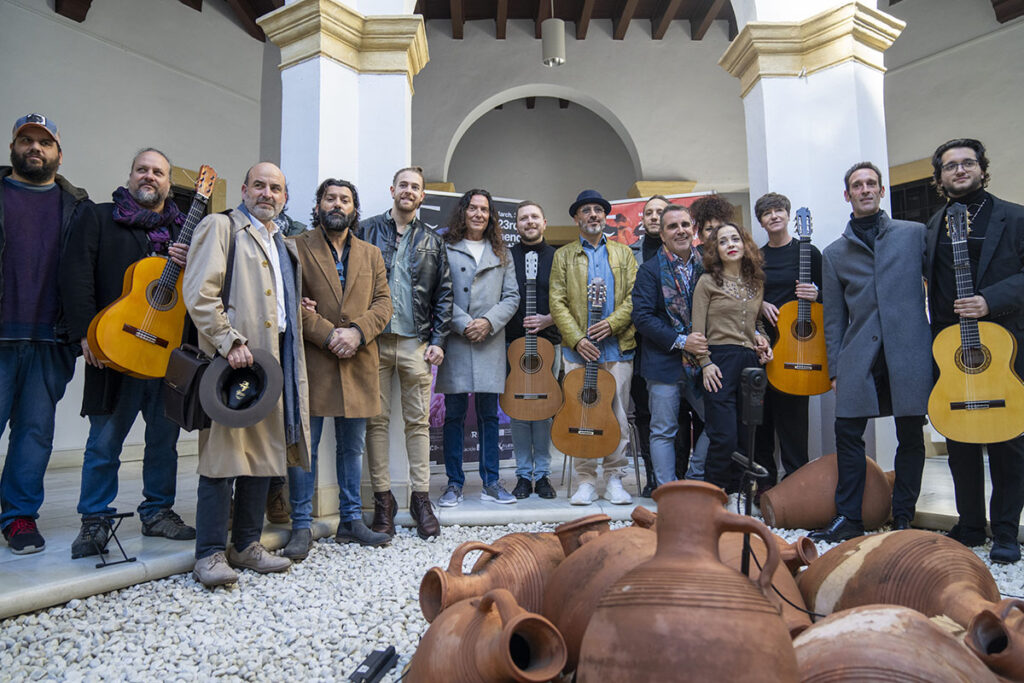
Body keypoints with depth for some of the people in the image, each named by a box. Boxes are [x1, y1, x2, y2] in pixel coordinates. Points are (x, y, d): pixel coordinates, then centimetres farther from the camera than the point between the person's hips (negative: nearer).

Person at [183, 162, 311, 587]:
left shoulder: (284, 245, 25)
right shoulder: (220, 227, 2)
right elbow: (199, 292, -10)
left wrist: (301, 311, 13)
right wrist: (230, 342, -17)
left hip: (273, 356, 7)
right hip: (232, 358, -7)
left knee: (264, 452, 8)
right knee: (224, 452, -6)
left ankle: (247, 545, 19)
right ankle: (210, 554, 2)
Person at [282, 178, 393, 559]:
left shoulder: (371, 255, 16)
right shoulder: (297, 248, 4)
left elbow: (383, 303, 7)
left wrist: (357, 332, -10)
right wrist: (326, 335, -15)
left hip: (358, 363, 4)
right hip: (311, 361, -3)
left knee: (353, 446, 11)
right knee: (304, 446, -1)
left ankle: (351, 520, 22)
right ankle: (301, 527, 10)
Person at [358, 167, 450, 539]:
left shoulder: (432, 241, 13)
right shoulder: (367, 230, 9)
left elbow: (444, 294, 11)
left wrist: (438, 340, 2)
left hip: (416, 343, 1)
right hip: (374, 340, -1)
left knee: (419, 421, 3)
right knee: (376, 420, 2)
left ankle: (421, 499, 12)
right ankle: (383, 498, 12)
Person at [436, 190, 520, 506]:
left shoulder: (501, 253, 15)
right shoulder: (445, 249, 5)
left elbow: (512, 296, 9)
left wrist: (489, 321, -7)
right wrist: (464, 324, -12)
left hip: (490, 342, 2)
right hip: (455, 341, -2)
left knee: (489, 414, 6)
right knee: (454, 414, 1)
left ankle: (491, 483, 14)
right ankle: (454, 483, 11)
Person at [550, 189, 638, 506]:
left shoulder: (623, 253, 16)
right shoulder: (563, 255, 12)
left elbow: (634, 296, 5)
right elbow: (557, 302, 2)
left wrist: (612, 323, -11)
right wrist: (577, 338, -10)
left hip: (617, 347, 1)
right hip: (578, 348, 0)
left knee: (618, 415, 1)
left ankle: (614, 479, 13)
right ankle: (586, 480, 10)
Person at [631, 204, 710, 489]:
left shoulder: (706, 265, 9)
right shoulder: (650, 270, -3)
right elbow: (642, 317, -11)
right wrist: (681, 341, -17)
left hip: (701, 359, 4)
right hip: (664, 362, -4)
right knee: (664, 431, 3)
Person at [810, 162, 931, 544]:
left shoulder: (915, 234, 10)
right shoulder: (834, 254, 14)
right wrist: (835, 368, 7)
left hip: (909, 350, -1)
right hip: (859, 355, 2)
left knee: (911, 436, 3)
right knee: (847, 432, -2)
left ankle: (903, 519, 18)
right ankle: (848, 519, 9)